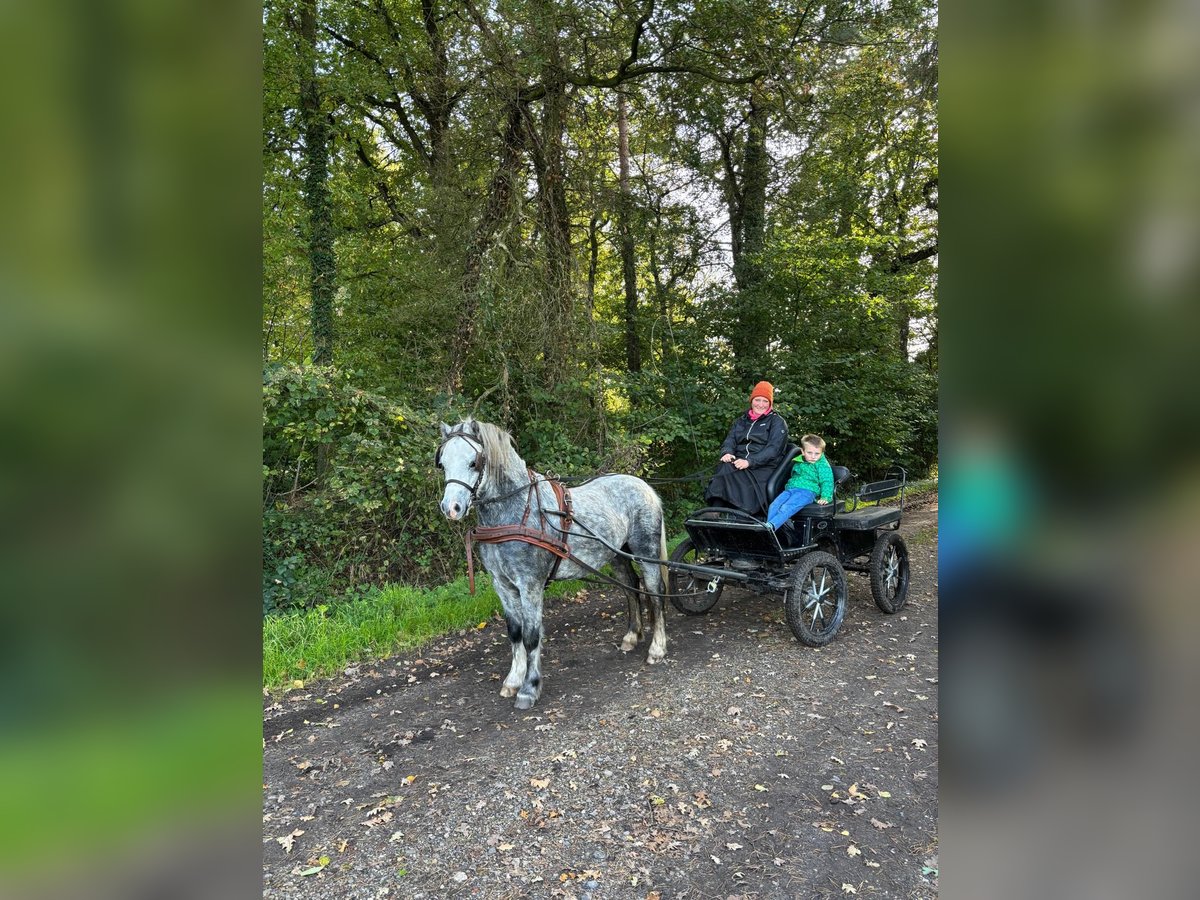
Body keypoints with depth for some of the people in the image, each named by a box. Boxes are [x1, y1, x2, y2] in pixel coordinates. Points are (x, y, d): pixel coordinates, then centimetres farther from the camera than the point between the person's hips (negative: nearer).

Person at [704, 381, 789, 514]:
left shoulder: (777, 422, 9)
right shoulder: (741, 420, 26)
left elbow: (773, 448, -6)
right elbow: (730, 439, 14)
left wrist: (749, 461, -20)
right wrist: (727, 453, -12)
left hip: (764, 468, -3)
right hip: (739, 463, 3)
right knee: (724, 468, -31)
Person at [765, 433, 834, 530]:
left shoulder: (823, 465, 3)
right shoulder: (798, 462, 22)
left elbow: (827, 482, -1)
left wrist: (825, 497, -12)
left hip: (807, 491, -7)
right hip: (790, 489, 7)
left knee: (786, 508, -32)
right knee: (774, 506, -18)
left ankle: (771, 526, -49)